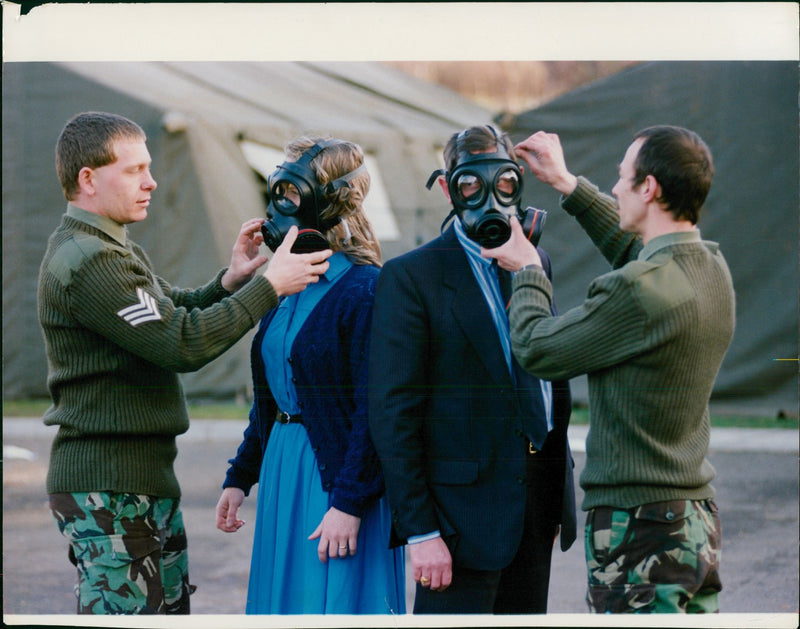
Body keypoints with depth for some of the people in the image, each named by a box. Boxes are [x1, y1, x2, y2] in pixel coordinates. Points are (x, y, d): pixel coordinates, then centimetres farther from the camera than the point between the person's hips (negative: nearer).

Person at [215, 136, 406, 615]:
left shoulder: (365, 291, -15)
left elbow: (375, 412, -17)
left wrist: (350, 503, -19)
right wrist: (240, 477, 17)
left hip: (339, 474, -8)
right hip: (283, 472, 9)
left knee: (337, 605, -5)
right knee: (286, 601, 12)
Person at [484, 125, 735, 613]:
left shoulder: (636, 291, -22)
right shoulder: (712, 269, 5)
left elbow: (536, 349, -9)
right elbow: (639, 252, 28)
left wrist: (528, 270, 8)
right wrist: (567, 183, 31)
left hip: (638, 524, -9)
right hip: (699, 516, 9)